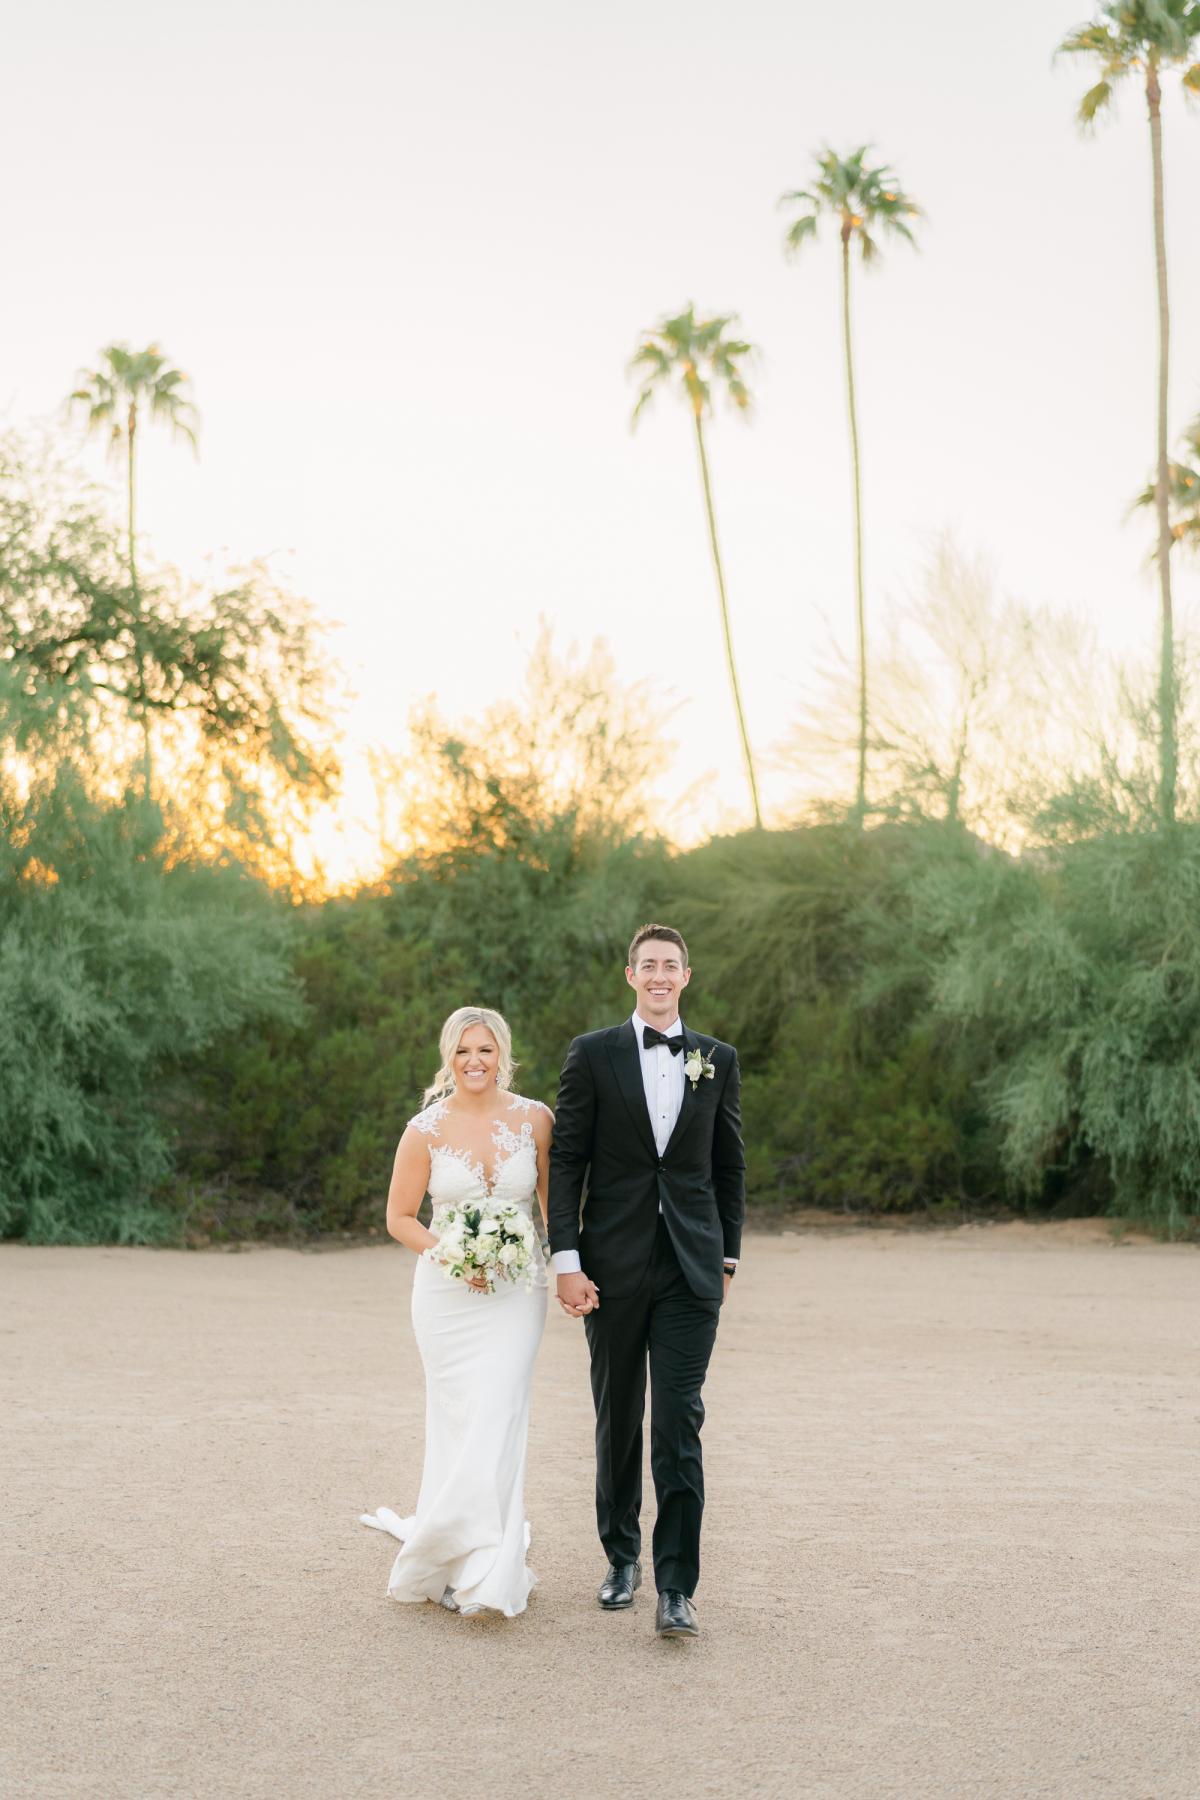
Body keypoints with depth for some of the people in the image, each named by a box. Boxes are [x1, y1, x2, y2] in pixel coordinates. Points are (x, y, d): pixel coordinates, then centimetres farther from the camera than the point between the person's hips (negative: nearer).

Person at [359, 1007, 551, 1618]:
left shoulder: (534, 1119, -1)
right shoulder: (427, 1129, -4)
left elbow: (554, 1203, 8)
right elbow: (399, 1216, 2)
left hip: (516, 1292, 0)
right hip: (447, 1292, 0)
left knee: (497, 1423, -7)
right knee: (460, 1423, 3)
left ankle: (485, 1574, 5)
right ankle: (471, 1561, 20)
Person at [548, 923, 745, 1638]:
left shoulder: (718, 1059, 8)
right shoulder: (593, 1055, 1)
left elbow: (730, 1164, 13)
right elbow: (567, 1161, -1)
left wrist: (728, 1256, 11)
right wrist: (567, 1260, -8)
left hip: (691, 1269, 0)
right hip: (614, 1266, 0)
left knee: (679, 1426, -6)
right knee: (618, 1419, 11)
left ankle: (676, 1590, -4)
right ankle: (622, 1557, 29)